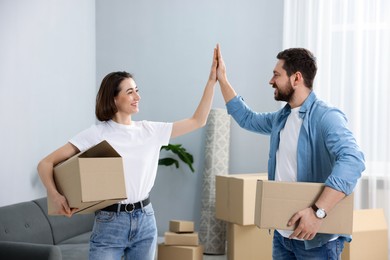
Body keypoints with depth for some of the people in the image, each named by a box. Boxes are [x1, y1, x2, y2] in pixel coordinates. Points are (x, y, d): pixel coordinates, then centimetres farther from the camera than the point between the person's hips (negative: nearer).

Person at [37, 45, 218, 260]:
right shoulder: (96, 134, -7)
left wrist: (212, 80, 1)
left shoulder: (149, 130, 5)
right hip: (109, 223, -4)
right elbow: (46, 163, -8)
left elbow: (197, 121, 7)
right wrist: (54, 194, -26)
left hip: (145, 221, 4)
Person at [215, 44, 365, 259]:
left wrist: (318, 212, -40)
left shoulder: (326, 117, -17)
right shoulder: (281, 118, 11)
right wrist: (222, 80, 25)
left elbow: (352, 160, -33)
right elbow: (247, 119, 30)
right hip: (282, 233, 8)